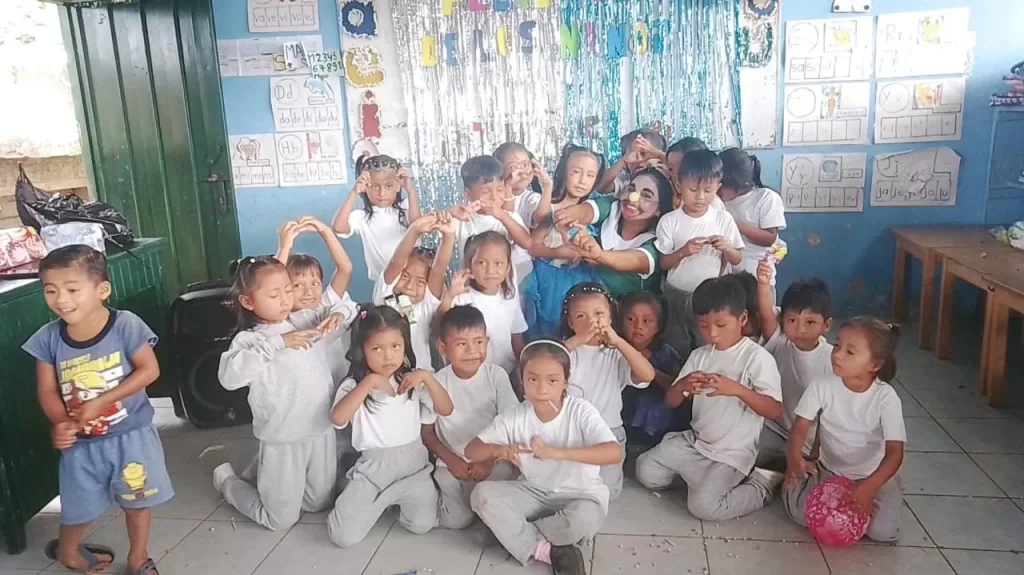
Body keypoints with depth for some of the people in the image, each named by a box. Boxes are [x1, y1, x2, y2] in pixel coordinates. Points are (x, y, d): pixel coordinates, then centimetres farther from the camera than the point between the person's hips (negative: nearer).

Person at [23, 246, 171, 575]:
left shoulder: (125, 325, -18)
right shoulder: (48, 338, -9)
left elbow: (149, 370, -18)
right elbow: (47, 391, -4)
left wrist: (100, 401, -23)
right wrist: (61, 422, -22)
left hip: (131, 434, -2)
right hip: (82, 442, 2)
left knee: (137, 500, 14)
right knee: (80, 508, 19)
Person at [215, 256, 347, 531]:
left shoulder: (306, 321, 0)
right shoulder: (249, 339, -13)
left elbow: (343, 309, 12)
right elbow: (228, 377, -32)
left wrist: (337, 314, -13)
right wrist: (277, 342, -34)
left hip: (321, 431, 5)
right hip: (283, 440, -5)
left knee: (319, 504, 20)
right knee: (281, 520, 10)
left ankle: (262, 474, 42)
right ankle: (228, 479, 34)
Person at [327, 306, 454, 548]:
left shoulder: (412, 381, 0)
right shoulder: (354, 385, -7)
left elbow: (446, 409, -7)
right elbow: (338, 418, -26)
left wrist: (426, 376, -19)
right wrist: (369, 383, -28)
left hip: (413, 466, 2)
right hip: (373, 469, -1)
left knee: (422, 525, -14)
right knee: (343, 536, -10)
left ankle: (399, 499, 19)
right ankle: (382, 501, 20)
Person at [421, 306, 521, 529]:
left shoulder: (497, 376, -8)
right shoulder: (437, 383, -7)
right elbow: (427, 432, 1)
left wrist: (489, 458, -14)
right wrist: (452, 460, -12)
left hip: (494, 461, 0)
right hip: (453, 463, 0)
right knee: (455, 521, -13)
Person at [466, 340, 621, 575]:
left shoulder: (581, 411, -20)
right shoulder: (515, 417, -10)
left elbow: (614, 454, -34)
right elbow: (471, 450, -8)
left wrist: (557, 452, -46)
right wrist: (499, 449, -33)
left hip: (578, 493, -3)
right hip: (534, 493, 3)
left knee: (585, 518, -37)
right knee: (483, 494, -19)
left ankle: (513, 531, -10)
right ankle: (549, 551, -15)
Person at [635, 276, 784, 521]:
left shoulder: (758, 358, -13)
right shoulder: (699, 355, 3)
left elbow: (775, 410, -19)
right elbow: (671, 402, 4)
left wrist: (736, 388, -34)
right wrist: (682, 385, -20)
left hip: (733, 453, -6)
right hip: (694, 441, 6)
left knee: (703, 505, -22)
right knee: (646, 472, -5)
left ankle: (760, 487, 3)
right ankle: (697, 473, 16)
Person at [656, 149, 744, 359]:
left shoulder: (724, 219, -5)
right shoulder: (669, 221, -8)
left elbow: (737, 259, 2)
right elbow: (662, 263, -5)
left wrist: (726, 248, -18)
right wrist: (683, 252, -23)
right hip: (677, 296, 0)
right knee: (676, 352, 12)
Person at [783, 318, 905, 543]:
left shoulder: (886, 397, -19)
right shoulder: (822, 386, -14)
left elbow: (895, 452, -23)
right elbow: (800, 426, -13)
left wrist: (869, 487, -38)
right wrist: (794, 457, -35)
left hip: (873, 475, -1)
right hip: (829, 470, 1)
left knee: (883, 530, -22)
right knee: (800, 511, -21)